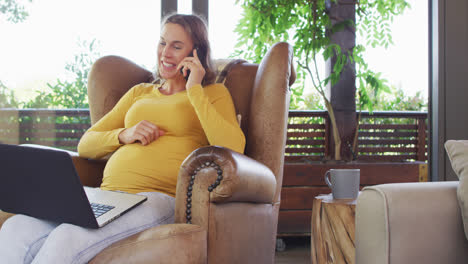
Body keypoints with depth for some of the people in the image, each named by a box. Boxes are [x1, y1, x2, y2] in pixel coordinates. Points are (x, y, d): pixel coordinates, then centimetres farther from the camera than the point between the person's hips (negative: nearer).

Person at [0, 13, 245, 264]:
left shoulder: (213, 93, 15)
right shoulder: (139, 92, 29)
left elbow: (233, 149, -6)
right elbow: (85, 146, 23)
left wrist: (195, 90, -3)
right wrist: (123, 135, 2)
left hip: (160, 199, -5)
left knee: (67, 239, -34)